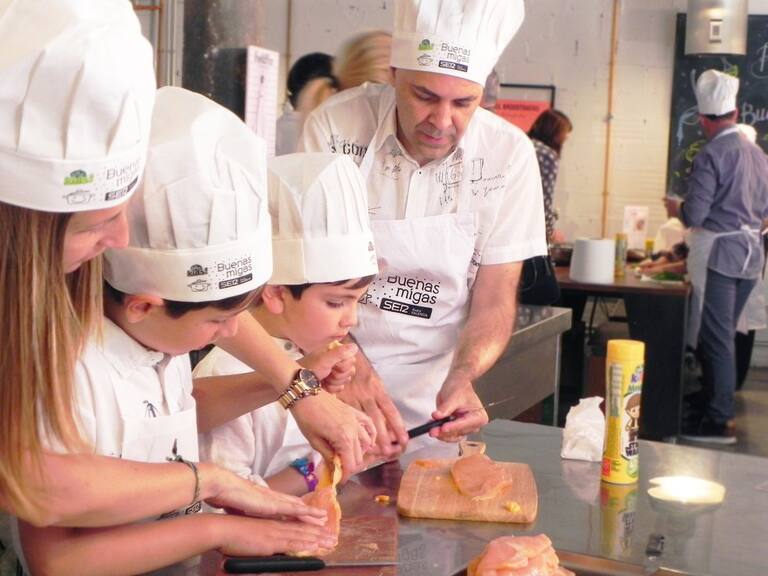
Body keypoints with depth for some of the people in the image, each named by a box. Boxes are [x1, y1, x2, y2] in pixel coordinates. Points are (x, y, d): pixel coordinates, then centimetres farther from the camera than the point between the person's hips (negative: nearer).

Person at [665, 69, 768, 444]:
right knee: (724, 334, 16)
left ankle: (719, 421, 0)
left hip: (718, 252, -8)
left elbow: (694, 214, -17)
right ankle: (718, 403, 24)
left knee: (714, 338, -3)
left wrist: (675, 207, 3)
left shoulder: (711, 156, -14)